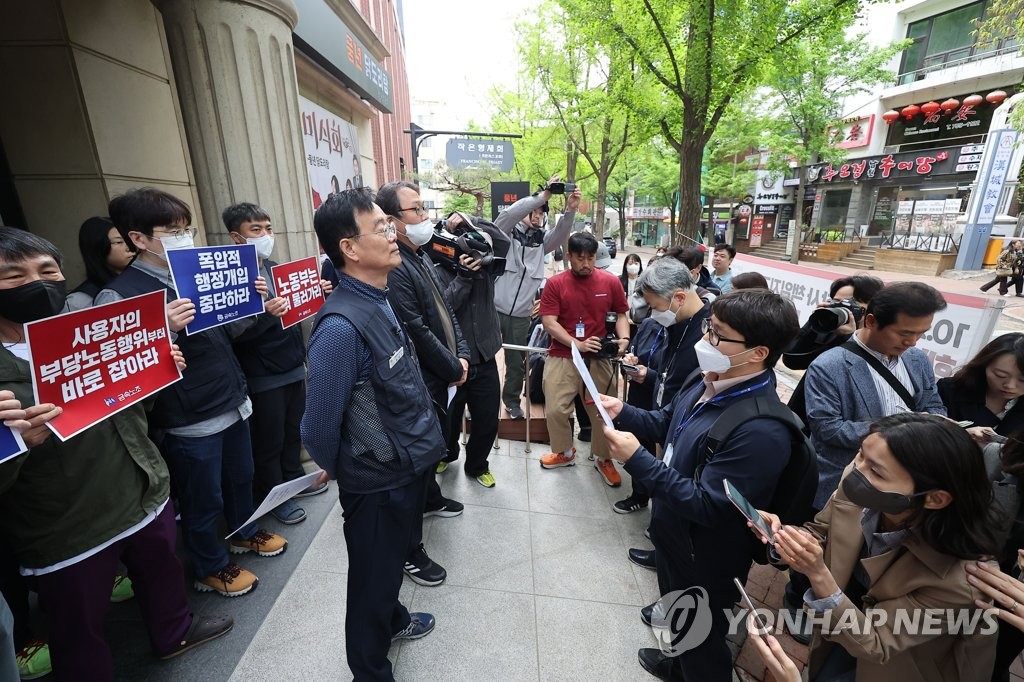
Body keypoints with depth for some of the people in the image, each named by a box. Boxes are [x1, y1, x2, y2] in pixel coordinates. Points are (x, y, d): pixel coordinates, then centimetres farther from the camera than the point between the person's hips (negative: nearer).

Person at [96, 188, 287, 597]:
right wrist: (163, 330, -34)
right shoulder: (120, 294, -15)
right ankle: (209, 569, 36)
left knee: (241, 477, 24)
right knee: (203, 502, 13)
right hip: (189, 421, -6)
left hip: (233, 403, 7)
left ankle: (245, 533, 49)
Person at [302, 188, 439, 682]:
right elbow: (318, 426, -21)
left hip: (406, 466, 8)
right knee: (372, 579, 18)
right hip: (377, 481, -8)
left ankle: (392, 620, 58)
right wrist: (337, 470, -2)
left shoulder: (378, 299, 0)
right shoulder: (342, 327, -29)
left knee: (393, 561, 30)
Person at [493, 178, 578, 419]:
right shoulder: (505, 233, -1)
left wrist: (570, 210, -22)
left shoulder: (541, 240, 11)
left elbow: (561, 233, -5)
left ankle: (512, 400, 34)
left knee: (517, 363, 14)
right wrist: (542, 196, -24)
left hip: (521, 316, 4)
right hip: (493, 309, -4)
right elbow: (508, 214, -19)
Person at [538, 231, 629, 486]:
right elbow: (549, 322, -10)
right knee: (555, 410, 2)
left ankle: (603, 459, 34)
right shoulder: (555, 283, -5)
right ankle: (564, 453, 30)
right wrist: (577, 344, -19)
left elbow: (621, 314, 9)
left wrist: (624, 338, -11)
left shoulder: (611, 282, -1)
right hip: (563, 357, -1)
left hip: (599, 359, 1)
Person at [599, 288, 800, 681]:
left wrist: (636, 460, -35)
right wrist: (623, 412, -10)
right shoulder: (709, 384, -7)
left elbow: (706, 506, -32)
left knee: (702, 639, 21)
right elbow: (664, 424, 8)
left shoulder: (760, 430, -36)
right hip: (673, 535, 9)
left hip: (705, 561, -9)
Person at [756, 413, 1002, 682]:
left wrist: (818, 574, -43)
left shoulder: (960, 578, -37)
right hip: (845, 620, 3)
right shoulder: (858, 491, -27)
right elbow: (822, 534, -8)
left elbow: (873, 644, -27)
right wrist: (782, 535, -31)